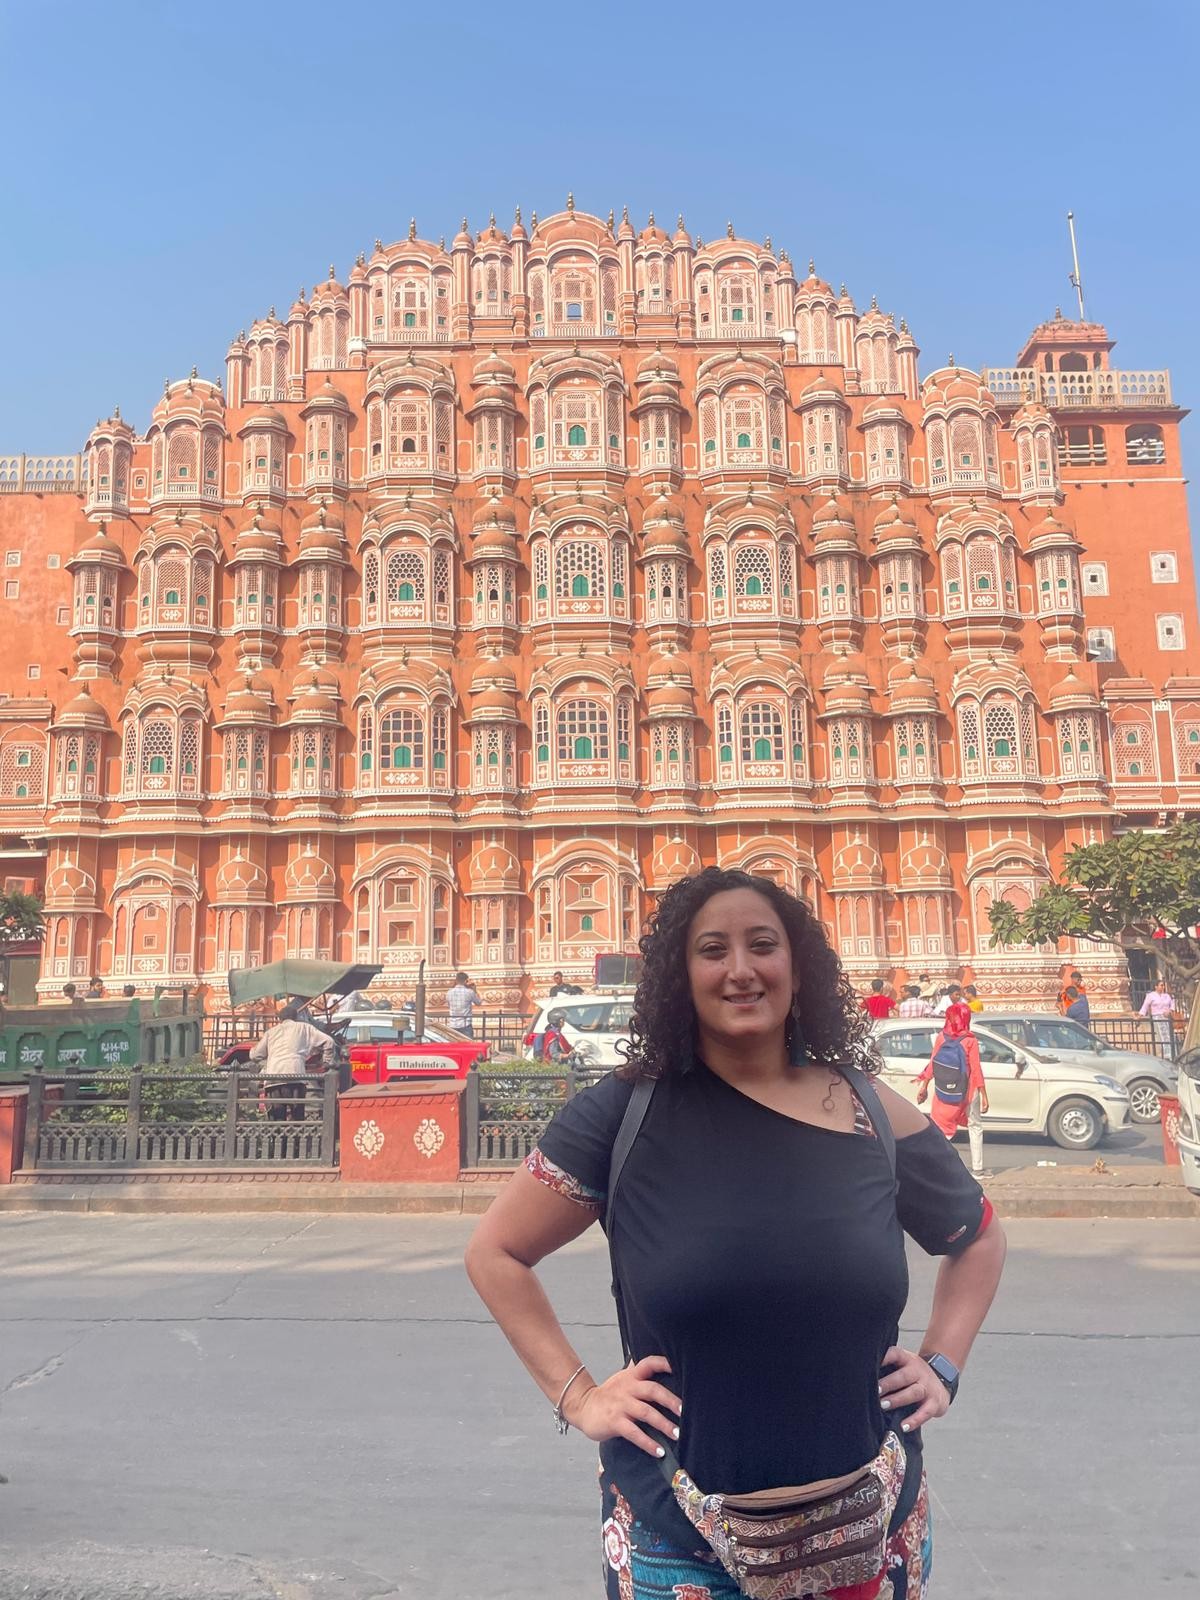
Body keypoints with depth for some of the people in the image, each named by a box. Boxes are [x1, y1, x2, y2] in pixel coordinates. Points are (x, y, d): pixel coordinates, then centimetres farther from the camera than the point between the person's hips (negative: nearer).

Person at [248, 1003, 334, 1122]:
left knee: (276, 1118, 4)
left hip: (272, 1078, 2)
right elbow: (328, 1041, 11)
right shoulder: (304, 1027, 20)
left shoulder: (271, 1031, 25)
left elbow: (255, 1055, 25)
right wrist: (327, 1062, 23)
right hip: (295, 1076, -2)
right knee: (295, 1117, -1)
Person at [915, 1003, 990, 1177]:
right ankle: (977, 1169, 14)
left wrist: (924, 1086, 8)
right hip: (967, 1091, -2)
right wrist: (984, 1095, -5)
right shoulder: (970, 1041, -12)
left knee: (939, 1129, 11)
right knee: (975, 1127, 13)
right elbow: (976, 1070, -11)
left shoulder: (941, 1038, -5)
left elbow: (932, 1064, -1)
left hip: (943, 1092, 2)